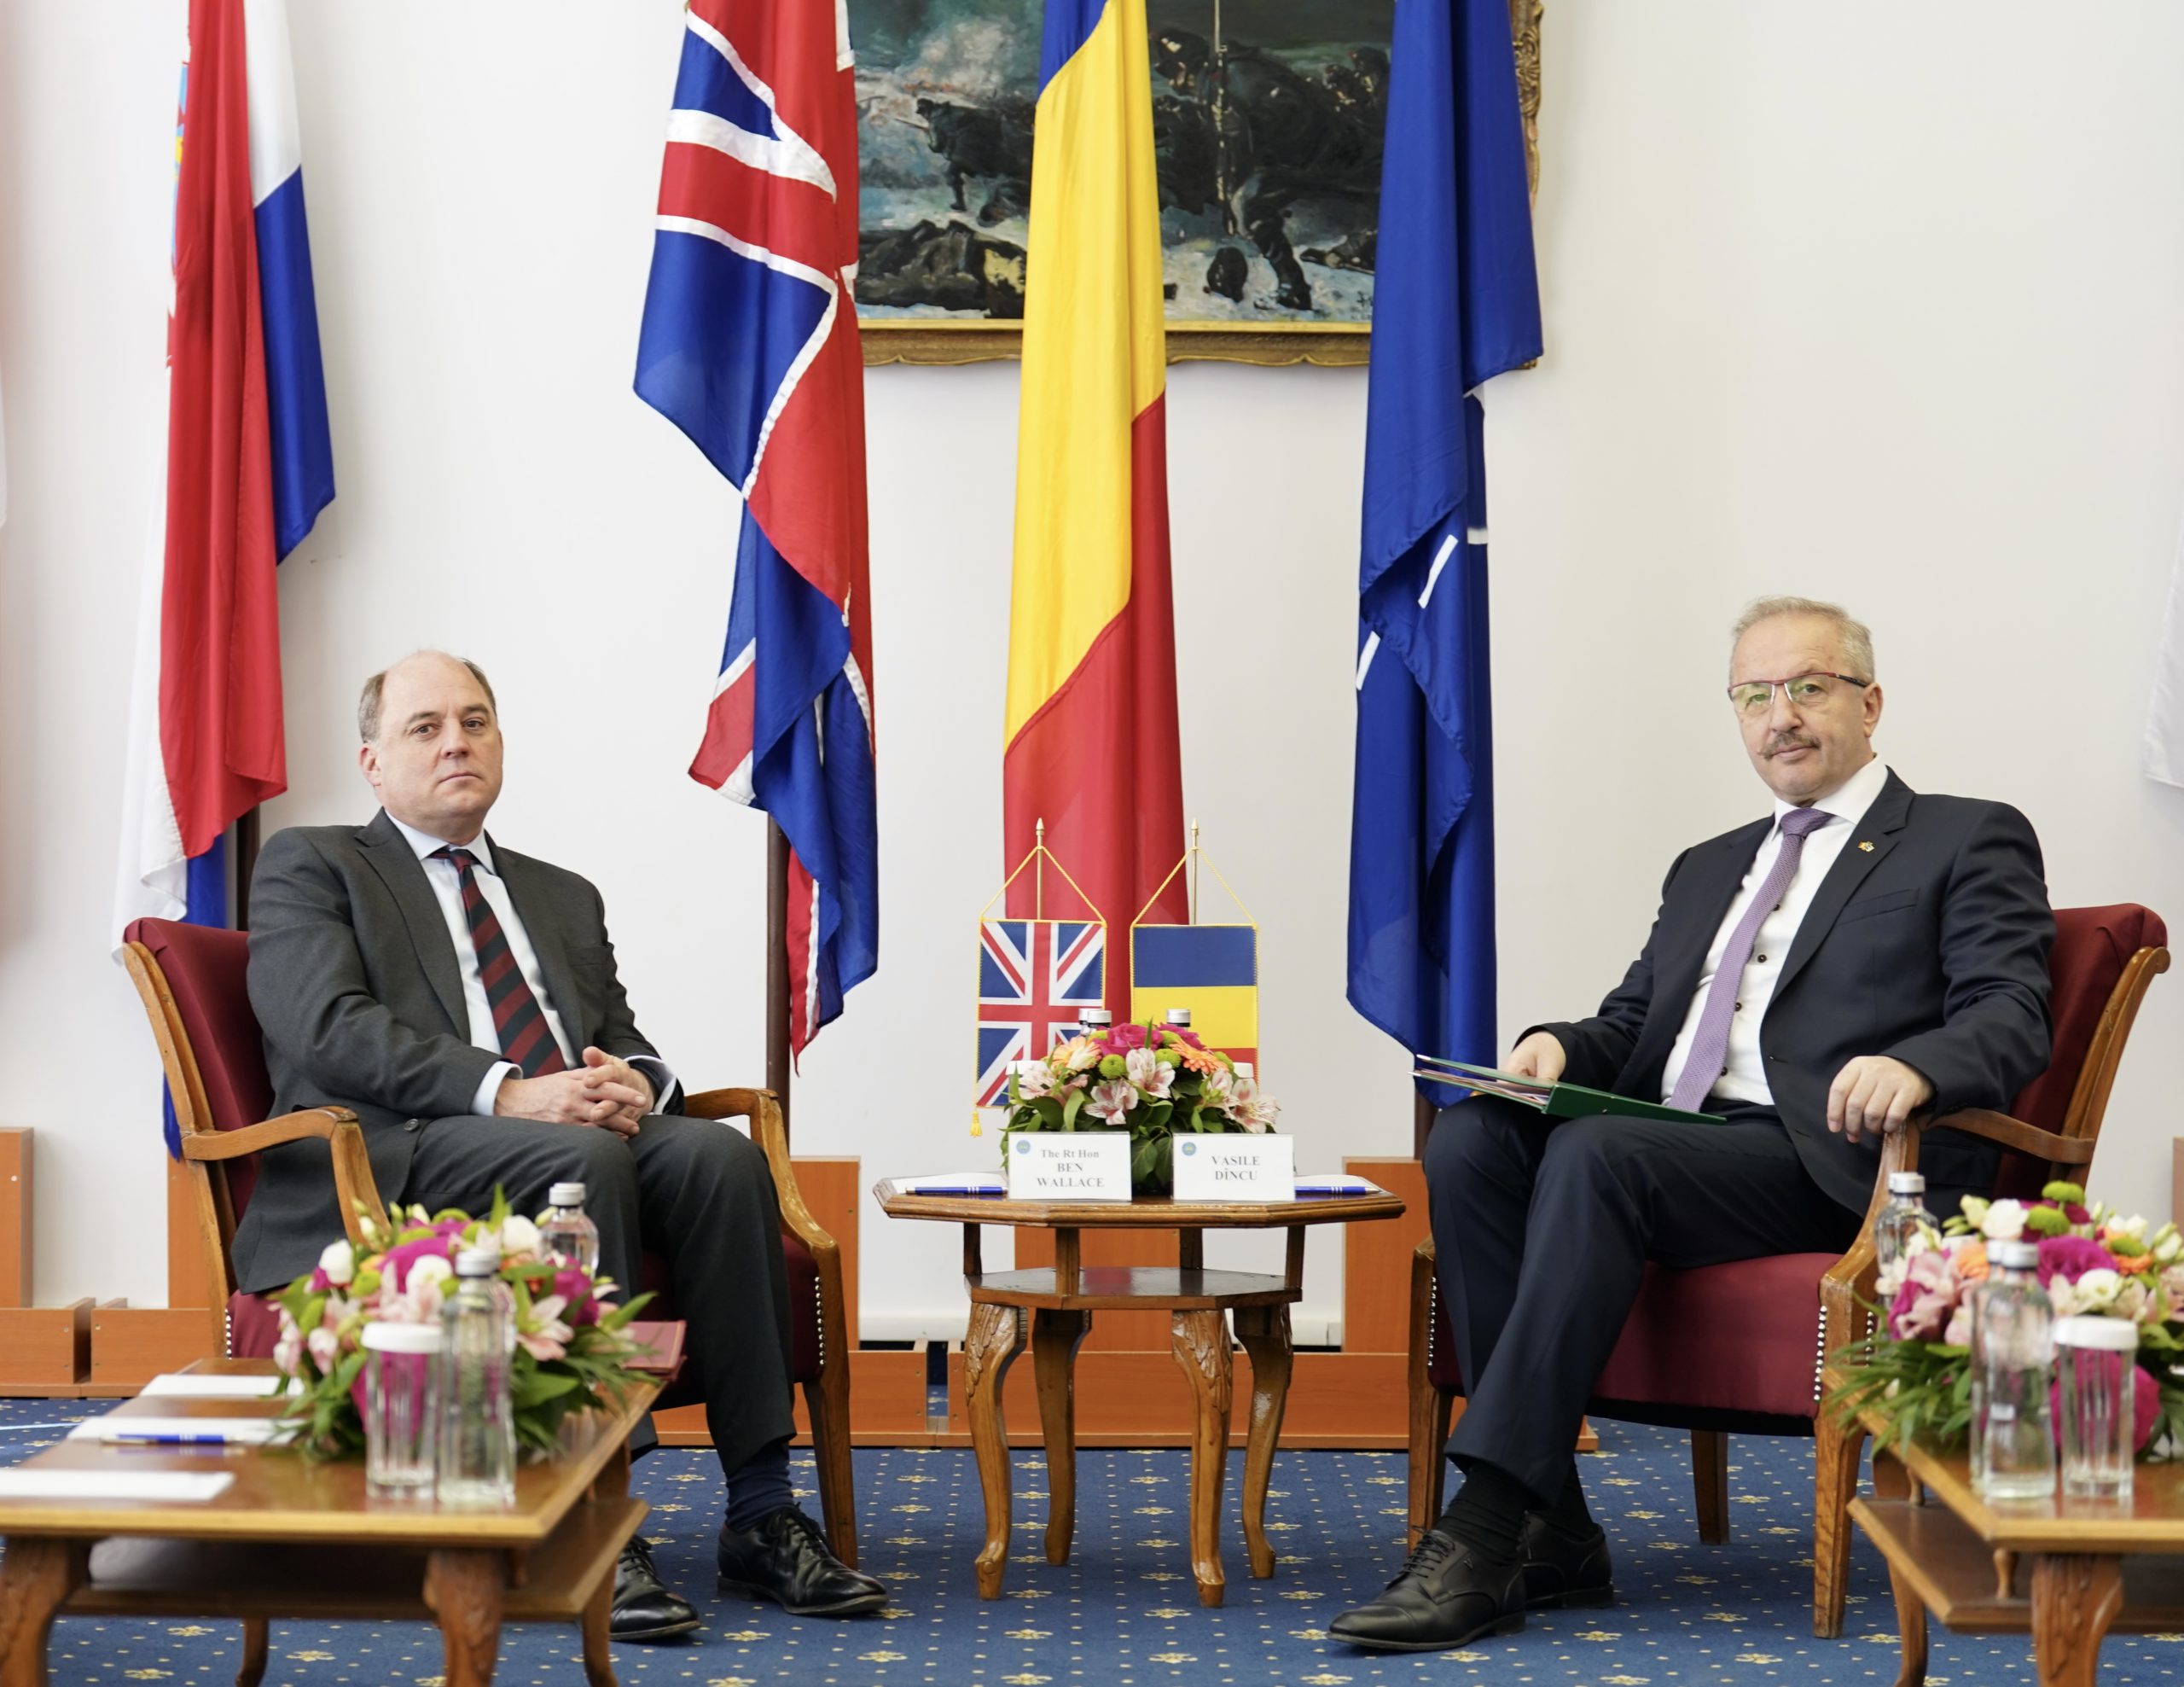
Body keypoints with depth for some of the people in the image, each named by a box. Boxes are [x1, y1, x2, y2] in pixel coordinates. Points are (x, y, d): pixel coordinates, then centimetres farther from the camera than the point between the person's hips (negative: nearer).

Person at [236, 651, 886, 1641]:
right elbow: (331, 1028, -7)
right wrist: (506, 1093, -20)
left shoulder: (564, 898, 30)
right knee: (582, 1159, -35)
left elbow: (628, 1044, 21)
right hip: (388, 1166, -5)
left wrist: (633, 1082, -6)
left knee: (718, 1153, -26)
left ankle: (760, 1520, -26)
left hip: (582, 1138, 5)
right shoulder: (309, 867, 12)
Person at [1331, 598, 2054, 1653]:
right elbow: (1631, 1024, 25)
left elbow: (2012, 1019, -3)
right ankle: (1551, 1532, -23)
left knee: (1597, 1154, -33)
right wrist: (1559, 1047, 0)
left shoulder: (1971, 841, 11)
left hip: (1828, 1161, -6)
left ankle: (1481, 1532, -35)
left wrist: (1914, 1066, -26)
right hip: (1671, 1143, 6)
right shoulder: (1707, 868, 31)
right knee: (1469, 1140, -23)